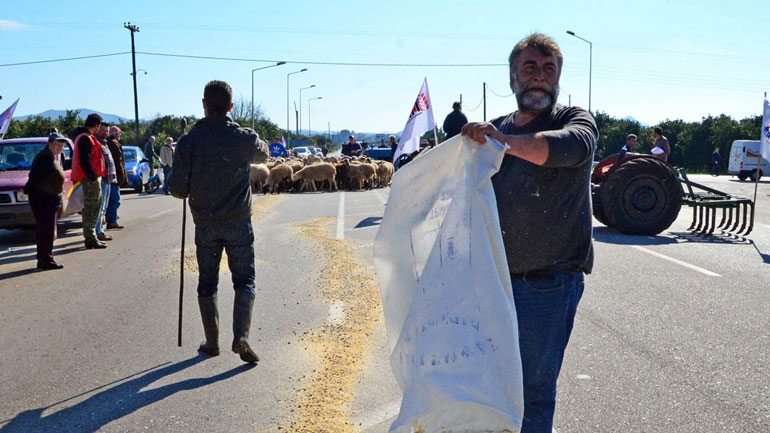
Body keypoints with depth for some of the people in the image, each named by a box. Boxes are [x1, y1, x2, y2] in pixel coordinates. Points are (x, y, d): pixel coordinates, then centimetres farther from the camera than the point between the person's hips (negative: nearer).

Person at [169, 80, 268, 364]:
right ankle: (241, 337, -8)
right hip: (239, 223, -1)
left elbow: (177, 189, -6)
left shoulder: (189, 142, -8)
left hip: (205, 225, 1)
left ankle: (212, 342, 21)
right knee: (244, 281, 8)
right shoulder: (245, 138, -7)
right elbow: (263, 155, 17)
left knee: (207, 284, 15)